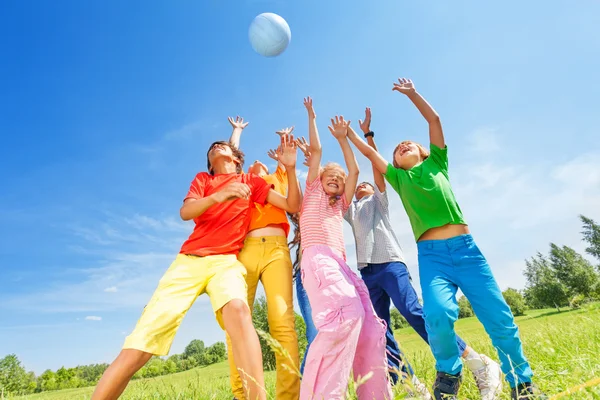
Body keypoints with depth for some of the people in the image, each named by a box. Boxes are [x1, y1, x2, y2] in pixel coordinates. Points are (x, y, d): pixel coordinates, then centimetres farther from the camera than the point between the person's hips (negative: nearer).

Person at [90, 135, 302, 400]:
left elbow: (293, 206, 12)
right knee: (135, 350, -7)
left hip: (226, 261, -1)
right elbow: (185, 212, -1)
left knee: (237, 308, -37)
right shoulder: (202, 179, 20)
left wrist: (290, 168, -2)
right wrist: (218, 196, -20)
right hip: (188, 260, 2)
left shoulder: (251, 181, 18)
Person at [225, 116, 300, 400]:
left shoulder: (277, 180, 32)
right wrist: (237, 130, 49)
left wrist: (286, 138, 53)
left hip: (276, 249, 0)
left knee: (282, 320, -15)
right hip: (245, 249, 1)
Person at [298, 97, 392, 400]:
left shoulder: (340, 205, 33)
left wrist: (342, 138, 35)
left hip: (341, 266, 7)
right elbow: (316, 150, 19)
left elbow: (354, 171, 30)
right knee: (348, 311, -32)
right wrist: (311, 116, 29)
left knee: (371, 328, -9)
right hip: (318, 260, -7)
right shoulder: (312, 193, 21)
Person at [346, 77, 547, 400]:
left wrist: (412, 94, 16)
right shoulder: (398, 178, 17)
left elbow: (435, 120, 15)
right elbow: (370, 153, 20)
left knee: (499, 316, 0)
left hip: (465, 247, 1)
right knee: (438, 313, -24)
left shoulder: (437, 163, 18)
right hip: (431, 255, -1)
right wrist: (348, 133, 28)